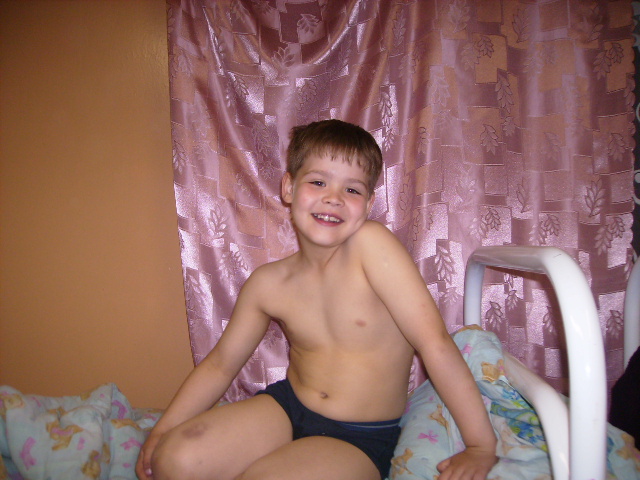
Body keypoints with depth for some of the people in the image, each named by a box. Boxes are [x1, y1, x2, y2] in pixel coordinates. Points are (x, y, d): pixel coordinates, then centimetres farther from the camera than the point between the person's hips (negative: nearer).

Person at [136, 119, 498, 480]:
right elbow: (220, 365, 7)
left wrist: (482, 447, -21)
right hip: (287, 409, 4)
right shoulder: (268, 283, -5)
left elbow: (434, 341, -22)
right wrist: (162, 431, 0)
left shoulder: (371, 243, -21)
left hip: (359, 439, -3)